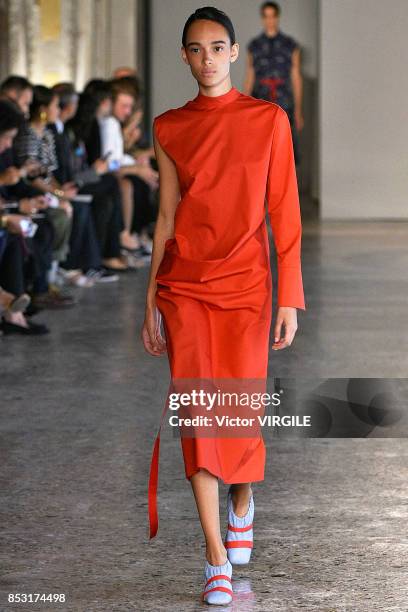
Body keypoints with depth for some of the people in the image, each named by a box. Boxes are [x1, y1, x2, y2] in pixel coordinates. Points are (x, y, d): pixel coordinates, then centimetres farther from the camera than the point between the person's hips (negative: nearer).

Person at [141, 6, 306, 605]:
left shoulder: (269, 119, 0)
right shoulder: (169, 128, 6)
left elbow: (284, 214, -1)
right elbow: (166, 215, 10)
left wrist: (289, 298, -5)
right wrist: (150, 301, 8)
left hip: (245, 283, -1)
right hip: (184, 283, 1)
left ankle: (242, 500, 36)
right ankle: (217, 557, -2)